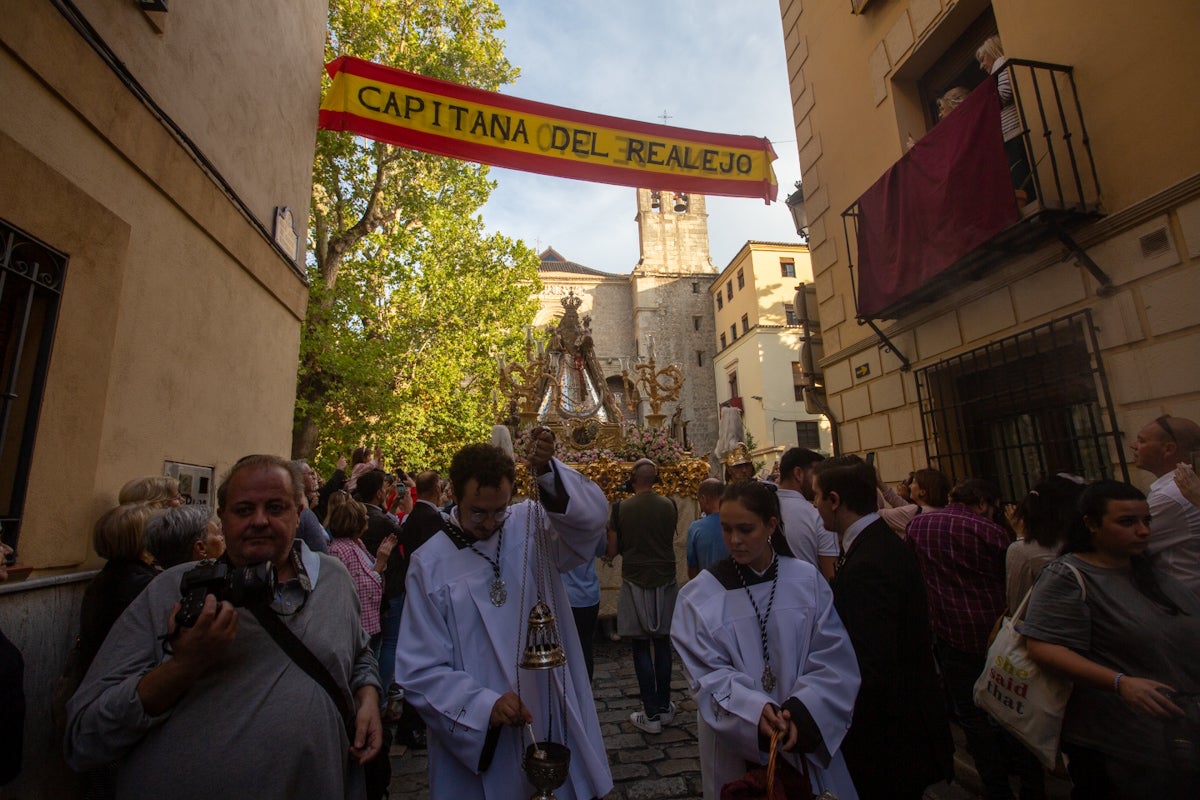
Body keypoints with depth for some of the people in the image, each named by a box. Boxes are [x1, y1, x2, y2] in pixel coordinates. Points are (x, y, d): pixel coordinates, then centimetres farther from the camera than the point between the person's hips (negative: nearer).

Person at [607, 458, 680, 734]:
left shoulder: (621, 508, -11)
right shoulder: (669, 505, -5)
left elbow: (612, 551, -4)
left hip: (635, 584, -2)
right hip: (665, 582, 3)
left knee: (641, 648, 7)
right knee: (662, 645, 15)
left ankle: (651, 714, 10)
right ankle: (665, 707, 26)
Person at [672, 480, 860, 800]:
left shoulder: (808, 581, -7)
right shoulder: (699, 596, -11)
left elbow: (834, 658, -7)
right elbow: (708, 675, -11)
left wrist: (801, 712, -19)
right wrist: (754, 712, -25)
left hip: (810, 744, 1)